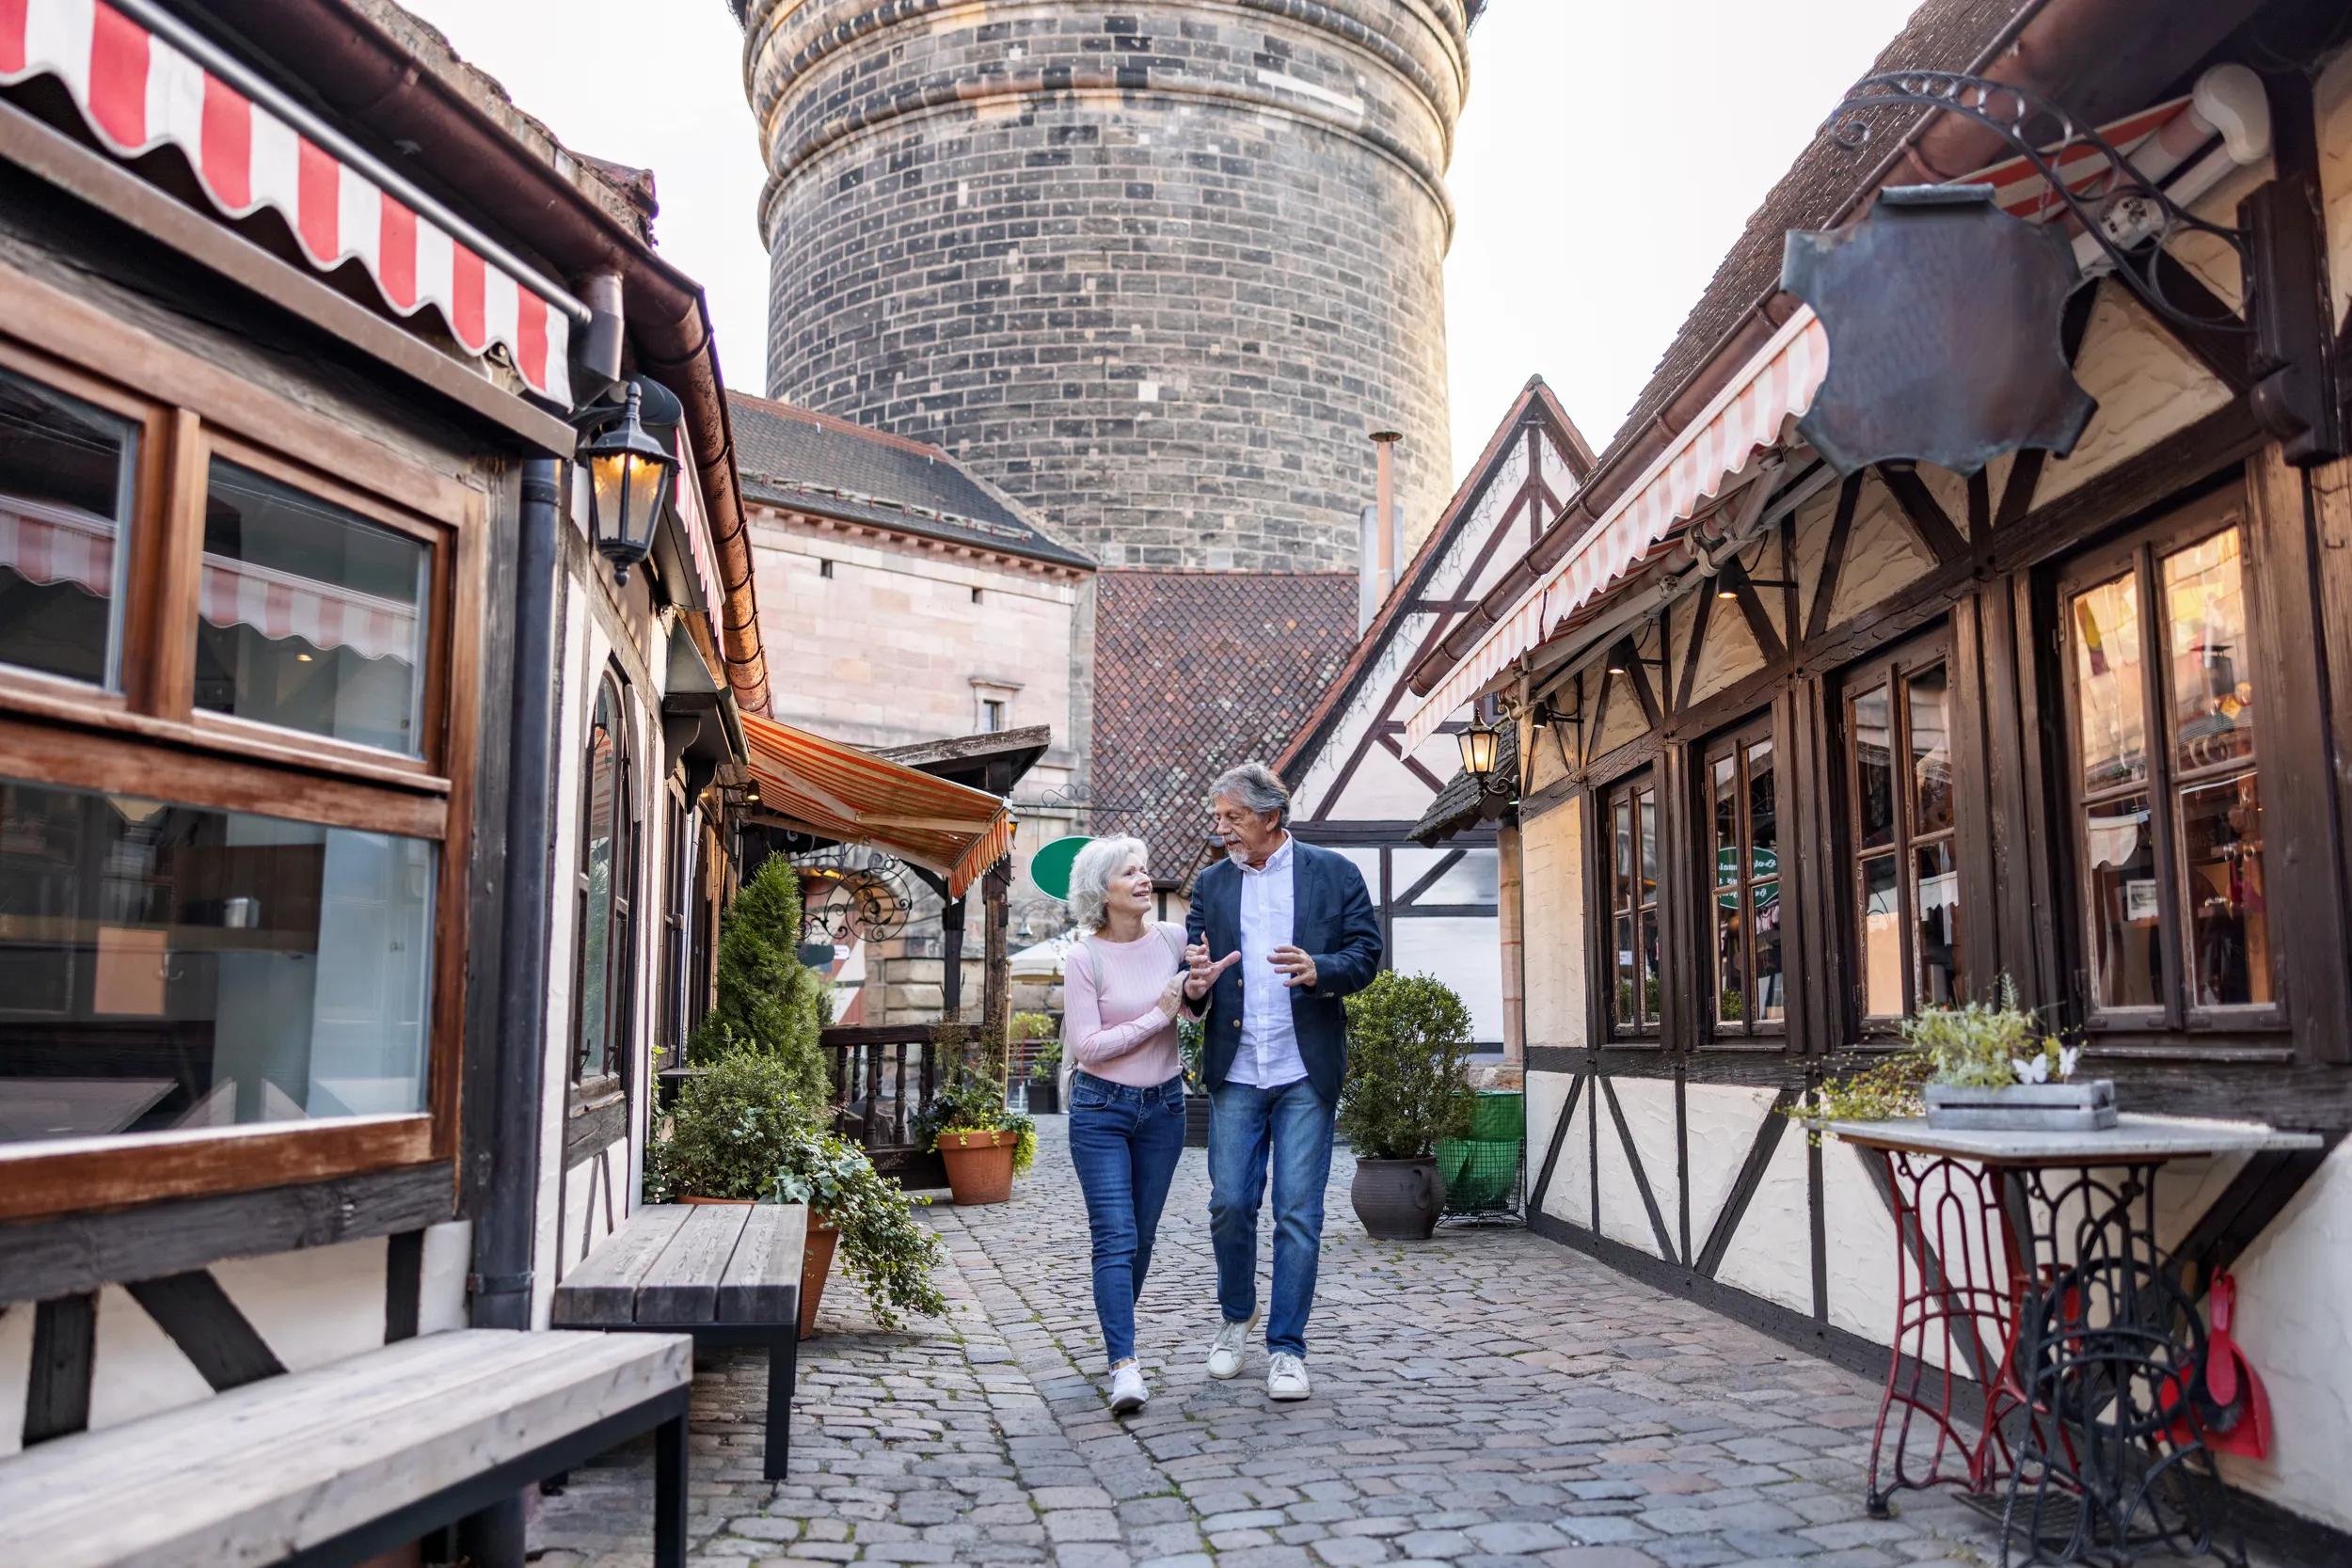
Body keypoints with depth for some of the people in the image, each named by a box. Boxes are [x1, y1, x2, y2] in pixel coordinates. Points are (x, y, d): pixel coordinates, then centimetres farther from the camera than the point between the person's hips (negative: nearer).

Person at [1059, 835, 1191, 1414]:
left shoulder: (1172, 938, -1)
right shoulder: (1084, 958, -12)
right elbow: (1088, 1046, -15)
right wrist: (1158, 1014, -17)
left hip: (1163, 1105, 4)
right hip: (1101, 1109, -4)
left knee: (1142, 1236, 13)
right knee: (1116, 1238, -11)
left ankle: (1117, 1336, 32)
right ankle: (1126, 1366, -12)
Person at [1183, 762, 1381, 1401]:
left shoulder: (1334, 873, 2)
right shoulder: (1211, 883, 10)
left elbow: (1366, 953, -1)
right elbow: (1192, 966, 8)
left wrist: (1319, 971, -21)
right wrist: (1194, 984, -16)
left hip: (1307, 1071, -2)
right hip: (1234, 1070, 3)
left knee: (1298, 1212, -1)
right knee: (1229, 1204, 6)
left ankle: (1287, 1347, 10)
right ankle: (1236, 1317, 30)